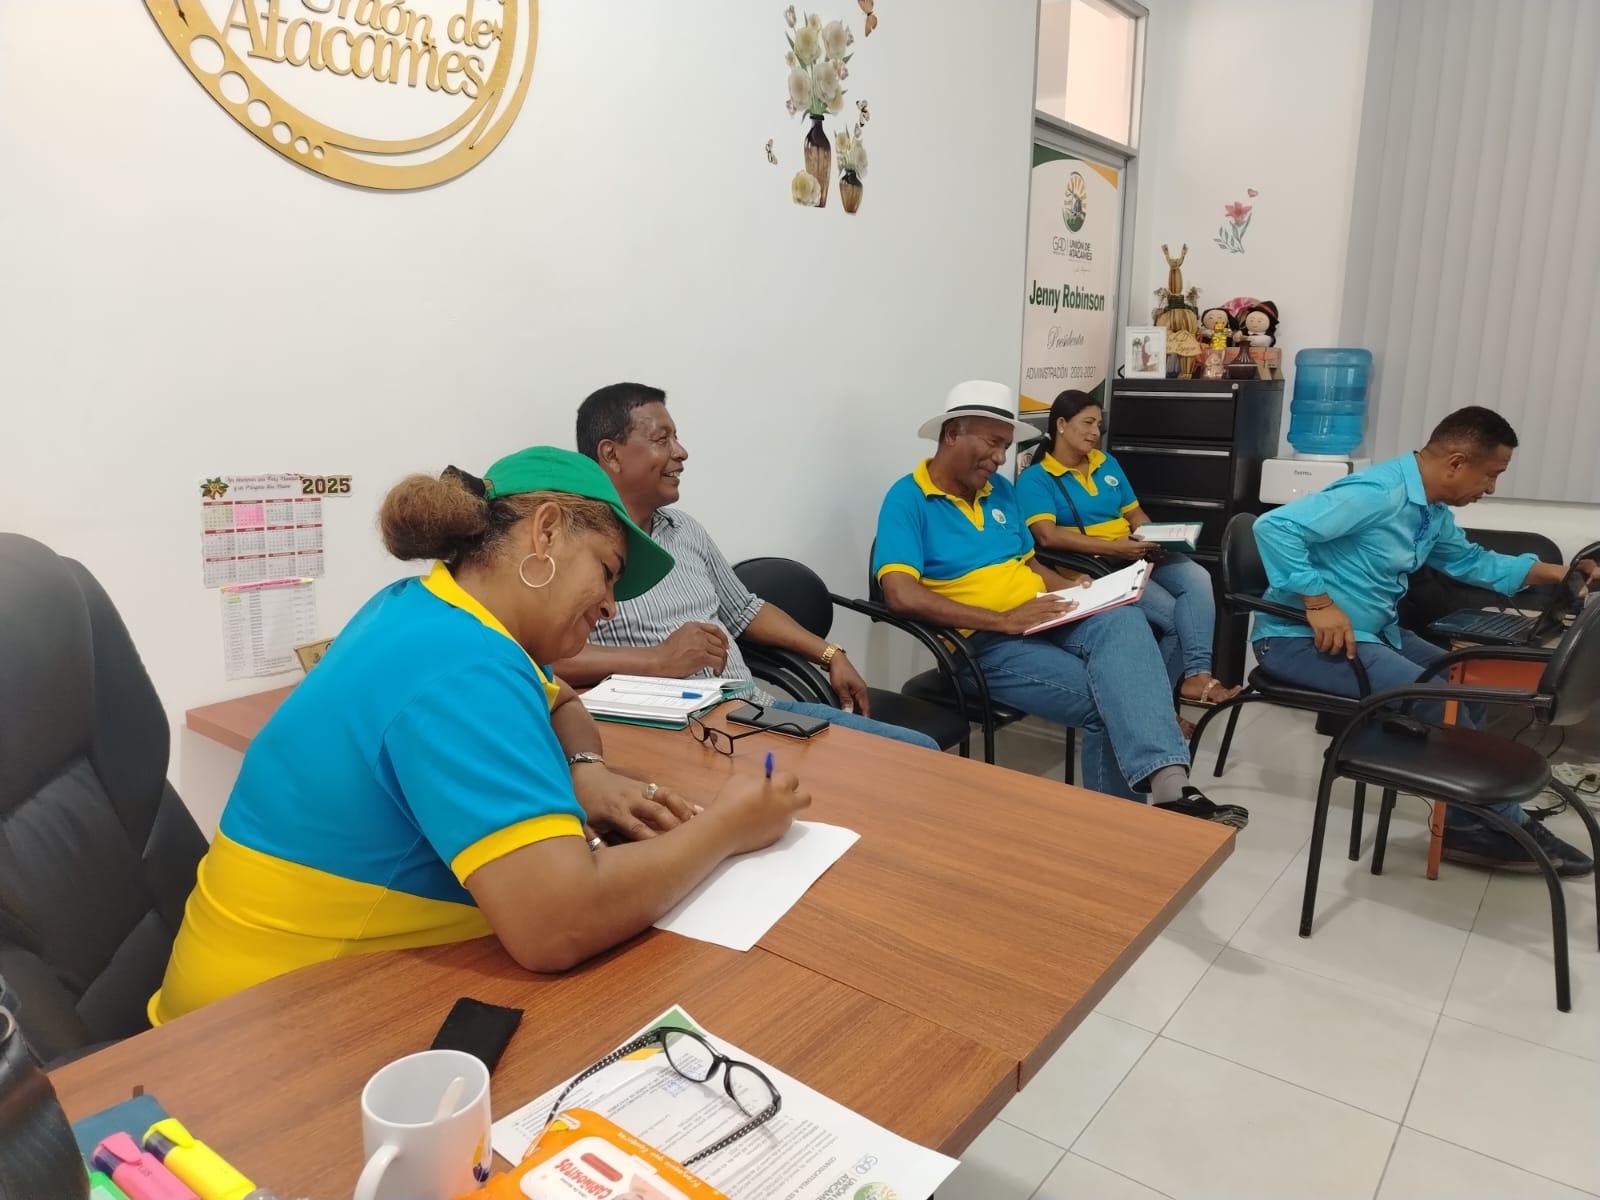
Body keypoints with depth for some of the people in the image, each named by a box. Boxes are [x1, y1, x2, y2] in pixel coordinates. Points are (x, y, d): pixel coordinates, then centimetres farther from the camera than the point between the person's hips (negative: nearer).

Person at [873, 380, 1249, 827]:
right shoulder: (908, 499, -6)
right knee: (1104, 699, -26)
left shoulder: (1000, 489, 17)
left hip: (1048, 619, 6)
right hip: (988, 644, -6)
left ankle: (1167, 784, -41)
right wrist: (1003, 620, -20)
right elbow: (901, 595, -20)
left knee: (1122, 620, -28)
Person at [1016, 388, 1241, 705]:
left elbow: (1135, 514, 21)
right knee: (1173, 615, -23)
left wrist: (1156, 540, -3)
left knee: (1196, 576, -24)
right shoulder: (1035, 478, -4)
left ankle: (1195, 675, -30)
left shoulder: (1108, 464, 19)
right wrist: (1112, 548, -23)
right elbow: (1047, 536, -18)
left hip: (1136, 556, 6)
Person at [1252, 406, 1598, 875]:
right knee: (1437, 698, -19)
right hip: (1301, 638, -11)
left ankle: (1473, 817, 12)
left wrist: (1559, 572, 23)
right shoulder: (1378, 494, -23)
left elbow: (1471, 561, 30)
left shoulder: (1432, 512, 11)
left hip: (1370, 630, 11)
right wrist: (1319, 603, -31)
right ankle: (1499, 825, 1)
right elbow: (1275, 526, -32)